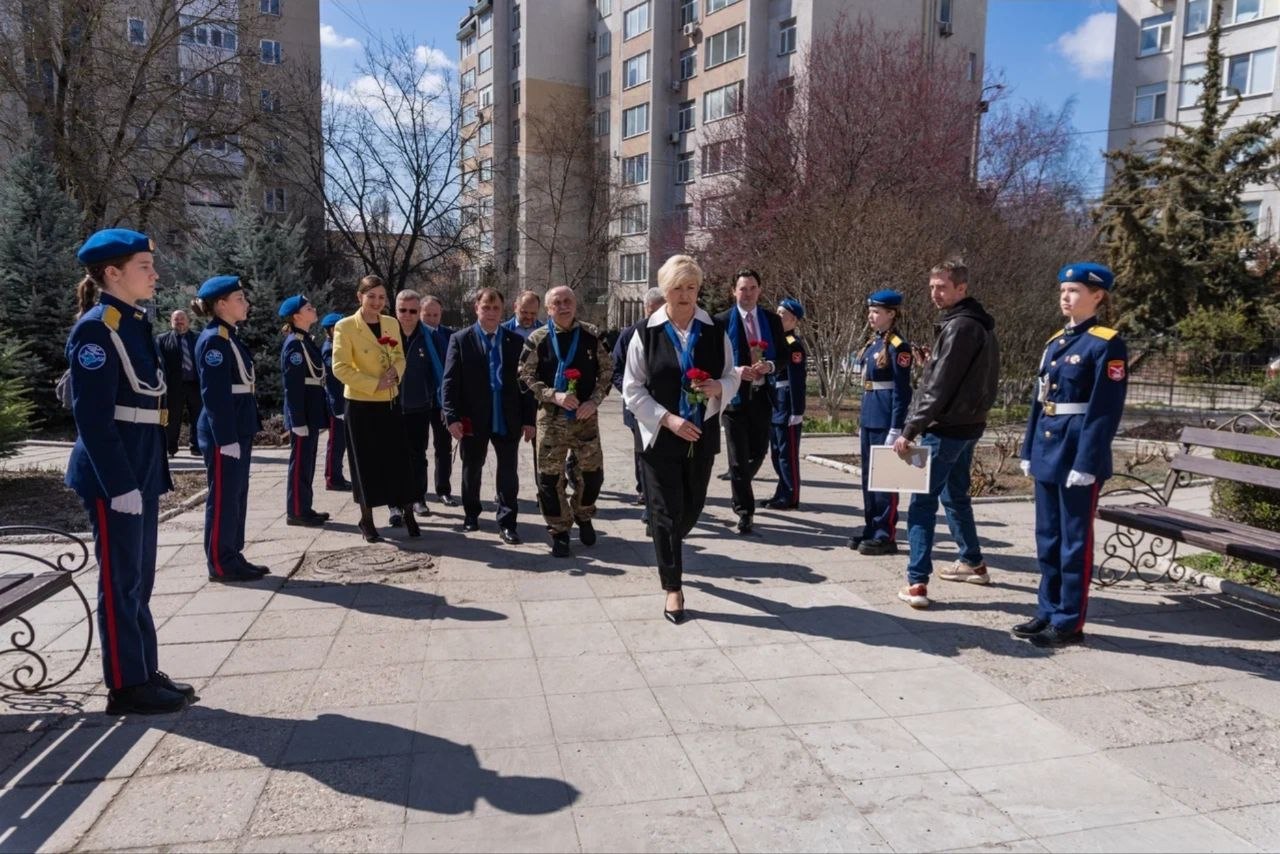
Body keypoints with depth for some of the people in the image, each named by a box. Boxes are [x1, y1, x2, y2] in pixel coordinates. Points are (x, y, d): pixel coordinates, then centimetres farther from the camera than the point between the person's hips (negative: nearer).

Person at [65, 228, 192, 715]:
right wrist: (119, 484, -20)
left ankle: (146, 674, 26)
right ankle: (126, 688, 13)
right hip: (113, 475, -9)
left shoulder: (134, 323, 13)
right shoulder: (96, 328, -13)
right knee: (120, 581, 1)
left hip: (141, 469, 9)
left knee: (139, 579, 15)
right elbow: (92, 418, -18)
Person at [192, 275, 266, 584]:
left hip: (239, 429, 10)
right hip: (224, 432, -10)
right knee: (223, 497, -2)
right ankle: (220, 564, 7)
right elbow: (214, 396, -19)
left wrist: (247, 431, 18)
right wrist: (226, 439, -21)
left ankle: (233, 557, 22)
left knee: (237, 495, 14)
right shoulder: (213, 340, -14)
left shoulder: (229, 338, 15)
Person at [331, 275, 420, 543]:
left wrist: (395, 373, -9)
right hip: (361, 404, -4)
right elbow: (340, 367, -14)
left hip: (390, 402, 4)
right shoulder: (345, 326, -9)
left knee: (399, 458, 6)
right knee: (366, 462, 3)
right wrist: (374, 384, -20)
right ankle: (366, 520, 17)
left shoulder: (392, 323, 7)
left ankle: (407, 513, 19)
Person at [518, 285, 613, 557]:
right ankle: (559, 531, 17)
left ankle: (583, 516, 34)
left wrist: (594, 401, -8)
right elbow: (526, 376, -3)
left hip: (585, 415, 1)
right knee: (550, 477, 1)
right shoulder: (537, 339, -3)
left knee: (593, 472, 7)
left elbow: (607, 371, 4)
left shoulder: (592, 335, 0)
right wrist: (554, 395, -15)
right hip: (551, 416, -1)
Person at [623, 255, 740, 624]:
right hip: (661, 436, -3)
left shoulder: (714, 331, 1)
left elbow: (732, 378, 8)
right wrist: (667, 419, -16)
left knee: (693, 507, 14)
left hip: (702, 435, 3)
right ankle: (673, 587, 14)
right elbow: (632, 389, -5)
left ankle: (666, 549, 46)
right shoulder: (646, 333, -6)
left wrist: (718, 387, -16)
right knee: (666, 510, 0)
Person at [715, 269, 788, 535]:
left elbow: (785, 354, 9)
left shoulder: (772, 320, 7)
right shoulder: (722, 321, -3)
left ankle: (738, 485, 41)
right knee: (739, 457, 0)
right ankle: (744, 512, 9)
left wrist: (770, 366, -10)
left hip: (762, 395, 4)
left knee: (759, 452, 12)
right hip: (735, 395, -3)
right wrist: (735, 371, -19)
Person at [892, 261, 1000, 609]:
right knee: (955, 495, 23)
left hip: (946, 427, -10)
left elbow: (939, 386, -23)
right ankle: (973, 562, 35)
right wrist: (931, 361, 6)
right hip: (967, 424, 10)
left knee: (922, 502, -7)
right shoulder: (979, 324, 15)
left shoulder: (960, 326, -17)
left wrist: (910, 430, -22)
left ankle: (917, 583, -8)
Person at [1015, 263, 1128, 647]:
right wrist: (1029, 451, 13)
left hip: (1079, 454, -8)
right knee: (1047, 538, 13)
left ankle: (1070, 622, 12)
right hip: (1048, 452, 8)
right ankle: (1048, 611, 24)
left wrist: (1086, 464, -18)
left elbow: (1106, 410, -15)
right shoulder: (1055, 342, 13)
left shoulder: (1107, 344, -10)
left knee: (1074, 541, 1)